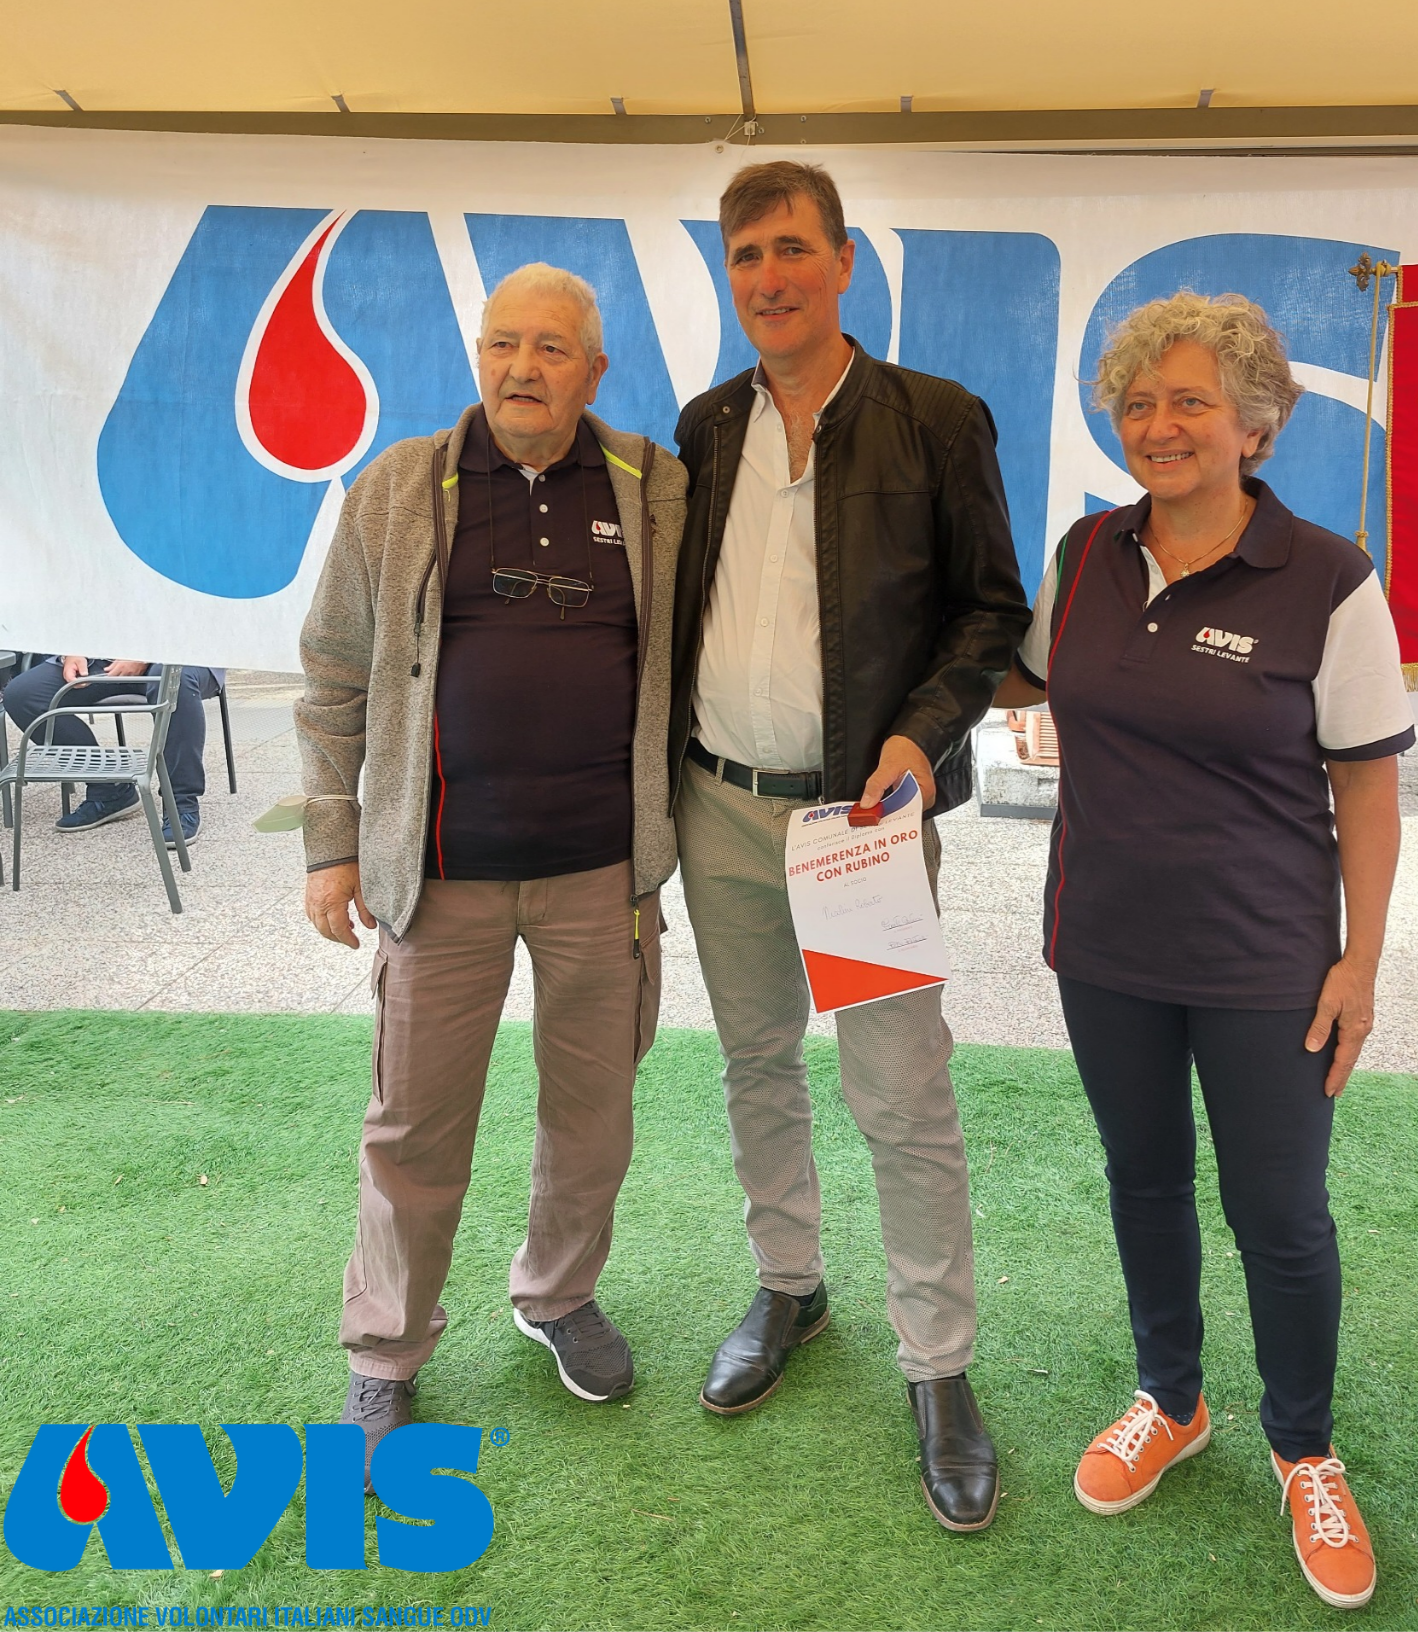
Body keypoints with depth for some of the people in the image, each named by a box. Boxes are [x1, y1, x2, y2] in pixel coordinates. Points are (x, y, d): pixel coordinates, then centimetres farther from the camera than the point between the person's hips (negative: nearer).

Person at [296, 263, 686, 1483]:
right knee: (417, 1126, 7)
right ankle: (386, 1356, 29)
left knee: (594, 1110, 15)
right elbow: (337, 681, 4)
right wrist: (334, 844, 2)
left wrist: (673, 825, -1)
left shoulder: (656, 492, 2)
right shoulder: (399, 491, 1)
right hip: (441, 871, -1)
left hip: (603, 866, 1)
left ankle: (560, 1296, 41)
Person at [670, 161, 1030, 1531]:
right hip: (720, 804, 5)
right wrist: (671, 763, 6)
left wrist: (923, 732, -16)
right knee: (756, 1064, 17)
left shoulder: (936, 420, -4)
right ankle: (787, 1286, 39)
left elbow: (992, 606, -1)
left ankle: (938, 1370, 19)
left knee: (905, 1102, 1)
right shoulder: (706, 426, 9)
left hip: (864, 805, -4)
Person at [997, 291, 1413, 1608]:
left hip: (1265, 969, -4)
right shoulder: (1087, 555, 0)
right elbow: (1025, 681, 17)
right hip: (1108, 951, 4)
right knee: (1145, 1180, 19)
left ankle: (1304, 1453, 35)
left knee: (1280, 1215, 8)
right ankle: (1170, 1404, 43)